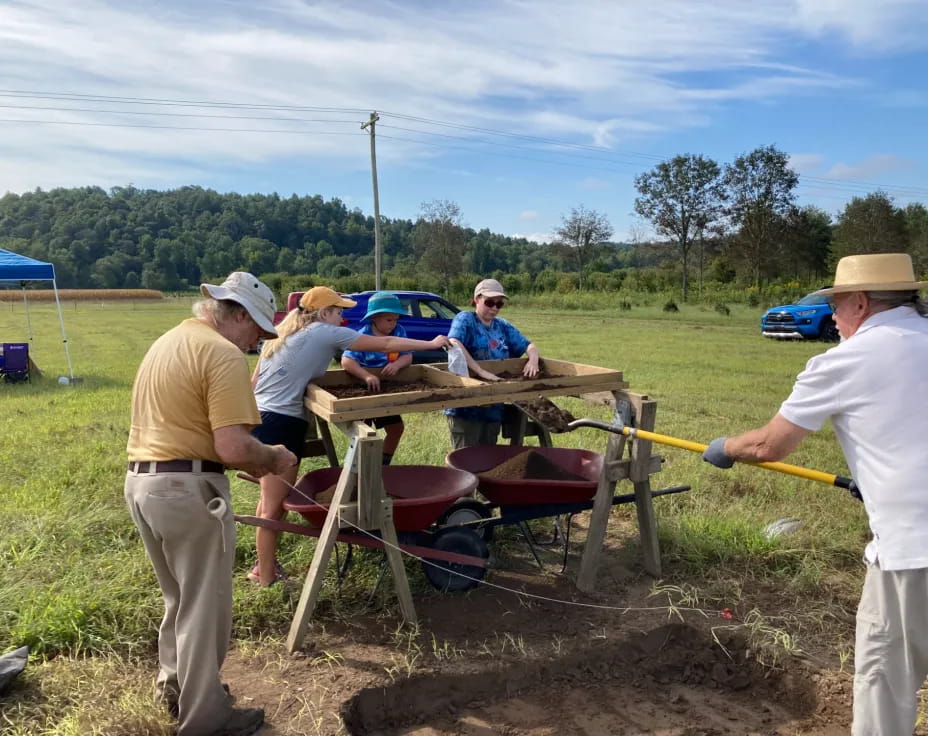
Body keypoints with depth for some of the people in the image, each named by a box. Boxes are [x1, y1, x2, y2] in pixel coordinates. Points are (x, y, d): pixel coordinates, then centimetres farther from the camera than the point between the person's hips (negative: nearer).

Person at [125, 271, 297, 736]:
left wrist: (253, 459, 17)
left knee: (181, 596, 25)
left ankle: (175, 687, 41)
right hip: (187, 487, -9)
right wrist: (273, 458, -4)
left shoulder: (167, 341, 15)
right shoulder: (224, 354, -16)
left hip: (142, 480, 9)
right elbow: (233, 448, -25)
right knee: (204, 605, 7)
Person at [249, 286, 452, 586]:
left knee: (271, 499, 18)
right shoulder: (326, 332, -6)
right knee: (275, 506, 0)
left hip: (261, 418, 9)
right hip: (281, 423, -9)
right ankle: (267, 578, 10)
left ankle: (264, 566, 28)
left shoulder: (283, 333, 17)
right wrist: (432, 344, 5)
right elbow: (386, 344, -3)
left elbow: (254, 380, 16)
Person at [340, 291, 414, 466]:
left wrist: (397, 364, -34)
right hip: (361, 389, -6)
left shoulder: (399, 331, -7)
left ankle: (383, 465, 29)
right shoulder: (364, 336, -24)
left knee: (396, 428, 12)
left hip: (386, 390, 6)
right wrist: (366, 376, -51)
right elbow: (346, 361, -35)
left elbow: (408, 356, -10)